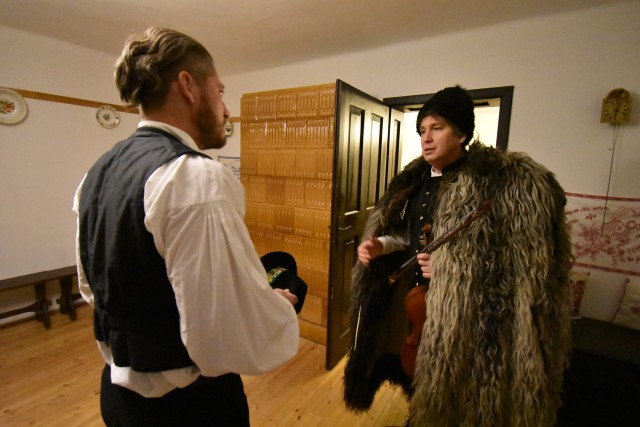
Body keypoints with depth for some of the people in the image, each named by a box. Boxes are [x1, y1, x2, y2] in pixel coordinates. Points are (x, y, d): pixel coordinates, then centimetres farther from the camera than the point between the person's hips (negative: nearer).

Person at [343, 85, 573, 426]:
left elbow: (528, 258, -17)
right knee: (414, 375, 25)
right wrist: (380, 245, -7)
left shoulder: (507, 180, -17)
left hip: (461, 305, -6)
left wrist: (457, 266, -26)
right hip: (412, 292, 7)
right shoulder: (415, 179, 3)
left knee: (447, 384, 15)